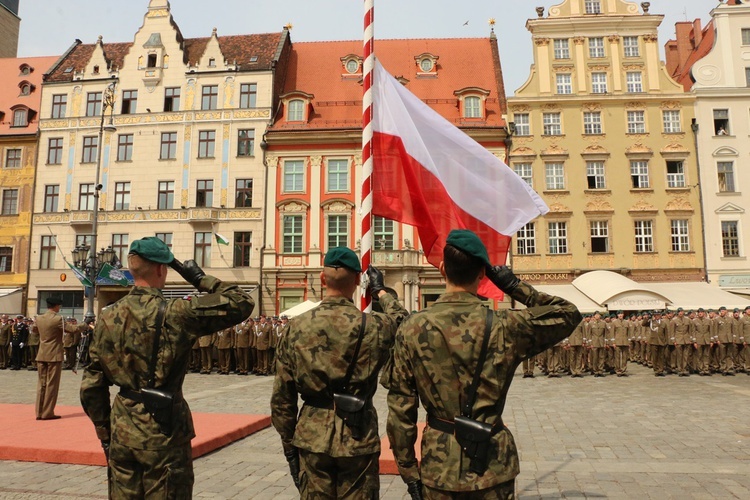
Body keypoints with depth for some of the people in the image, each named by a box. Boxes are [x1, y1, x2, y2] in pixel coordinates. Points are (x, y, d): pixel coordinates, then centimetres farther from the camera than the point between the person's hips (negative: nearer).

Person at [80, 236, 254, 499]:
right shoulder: (176, 313, -16)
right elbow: (242, 303, -13)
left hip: (122, 431, 6)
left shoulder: (107, 317, 1)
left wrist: (104, 432, 15)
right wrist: (200, 278, -3)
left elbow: (92, 384, 5)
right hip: (163, 431, -5)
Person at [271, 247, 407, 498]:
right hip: (358, 440, -1)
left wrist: (289, 446, 10)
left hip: (312, 439, 2)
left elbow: (282, 398, -1)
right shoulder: (372, 326, -12)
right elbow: (401, 318, 14)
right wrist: (380, 290, 29)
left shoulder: (296, 327, -6)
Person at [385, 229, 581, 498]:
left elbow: (400, 408, -7)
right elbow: (568, 314, 5)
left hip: (438, 470, 1)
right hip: (492, 468, 0)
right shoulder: (505, 326, -11)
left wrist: (408, 470, 3)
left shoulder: (411, 328, -9)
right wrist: (515, 285, 1)